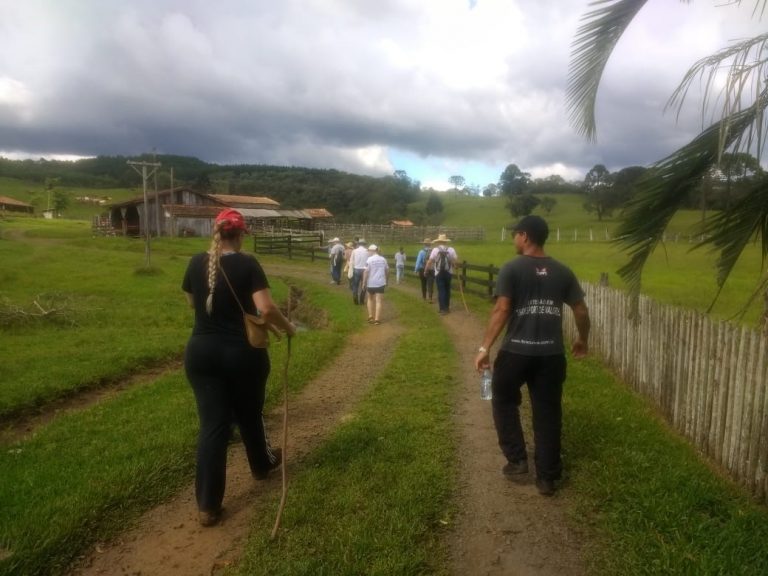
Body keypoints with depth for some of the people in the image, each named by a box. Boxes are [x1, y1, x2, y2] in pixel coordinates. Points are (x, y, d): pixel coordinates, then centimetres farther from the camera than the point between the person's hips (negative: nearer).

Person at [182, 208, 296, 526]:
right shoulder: (247, 264, -12)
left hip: (201, 352, 3)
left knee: (212, 424, 6)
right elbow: (266, 309, -21)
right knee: (249, 415, 20)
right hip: (243, 352, -3)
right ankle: (262, 464, 45)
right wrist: (288, 327, -4)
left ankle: (208, 506, 8)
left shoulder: (196, 263, 1)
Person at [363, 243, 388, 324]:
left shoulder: (369, 260, -7)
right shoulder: (383, 259, 6)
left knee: (370, 299, 18)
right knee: (378, 301, 1)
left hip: (371, 283, -2)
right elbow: (387, 271, 11)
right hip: (380, 283, 2)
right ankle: (377, 319, -4)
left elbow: (366, 272, -11)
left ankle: (370, 317, 14)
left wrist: (364, 283, -5)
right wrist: (387, 281, 23)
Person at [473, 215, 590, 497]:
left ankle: (517, 459, 17)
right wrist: (582, 340, 27)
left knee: (504, 401, 20)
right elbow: (581, 311, 10)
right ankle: (547, 477, 19)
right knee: (547, 413, 12)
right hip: (551, 354, 4)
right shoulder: (562, 272, 7)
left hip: (516, 351, -3)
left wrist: (484, 348, -14)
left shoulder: (511, 269, -6)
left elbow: (502, 310, -15)